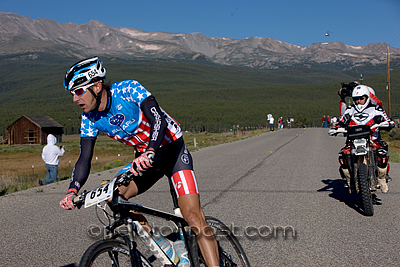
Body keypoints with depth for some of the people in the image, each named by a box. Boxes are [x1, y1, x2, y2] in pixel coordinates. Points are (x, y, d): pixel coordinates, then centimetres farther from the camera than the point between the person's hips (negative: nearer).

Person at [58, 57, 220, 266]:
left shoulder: (128, 90, -23)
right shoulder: (89, 118, -6)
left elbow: (159, 120, -34)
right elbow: (84, 159, -7)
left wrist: (149, 152, -51)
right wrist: (72, 191, -24)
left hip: (171, 150, -6)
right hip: (144, 158, 6)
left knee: (193, 217, -19)